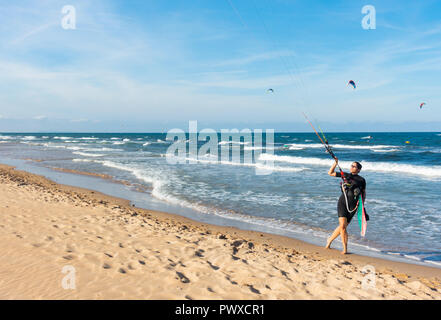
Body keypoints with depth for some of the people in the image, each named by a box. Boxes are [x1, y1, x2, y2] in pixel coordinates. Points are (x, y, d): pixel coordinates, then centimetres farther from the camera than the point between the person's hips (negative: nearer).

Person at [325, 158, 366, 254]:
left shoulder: (361, 180, 7)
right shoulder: (345, 175, 10)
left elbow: (364, 193, 16)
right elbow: (330, 173, 11)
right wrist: (335, 163, -1)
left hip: (353, 205, 1)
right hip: (343, 202, 0)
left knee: (343, 226, 4)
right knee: (342, 226, -12)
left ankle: (330, 239, 27)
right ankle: (345, 248, -2)